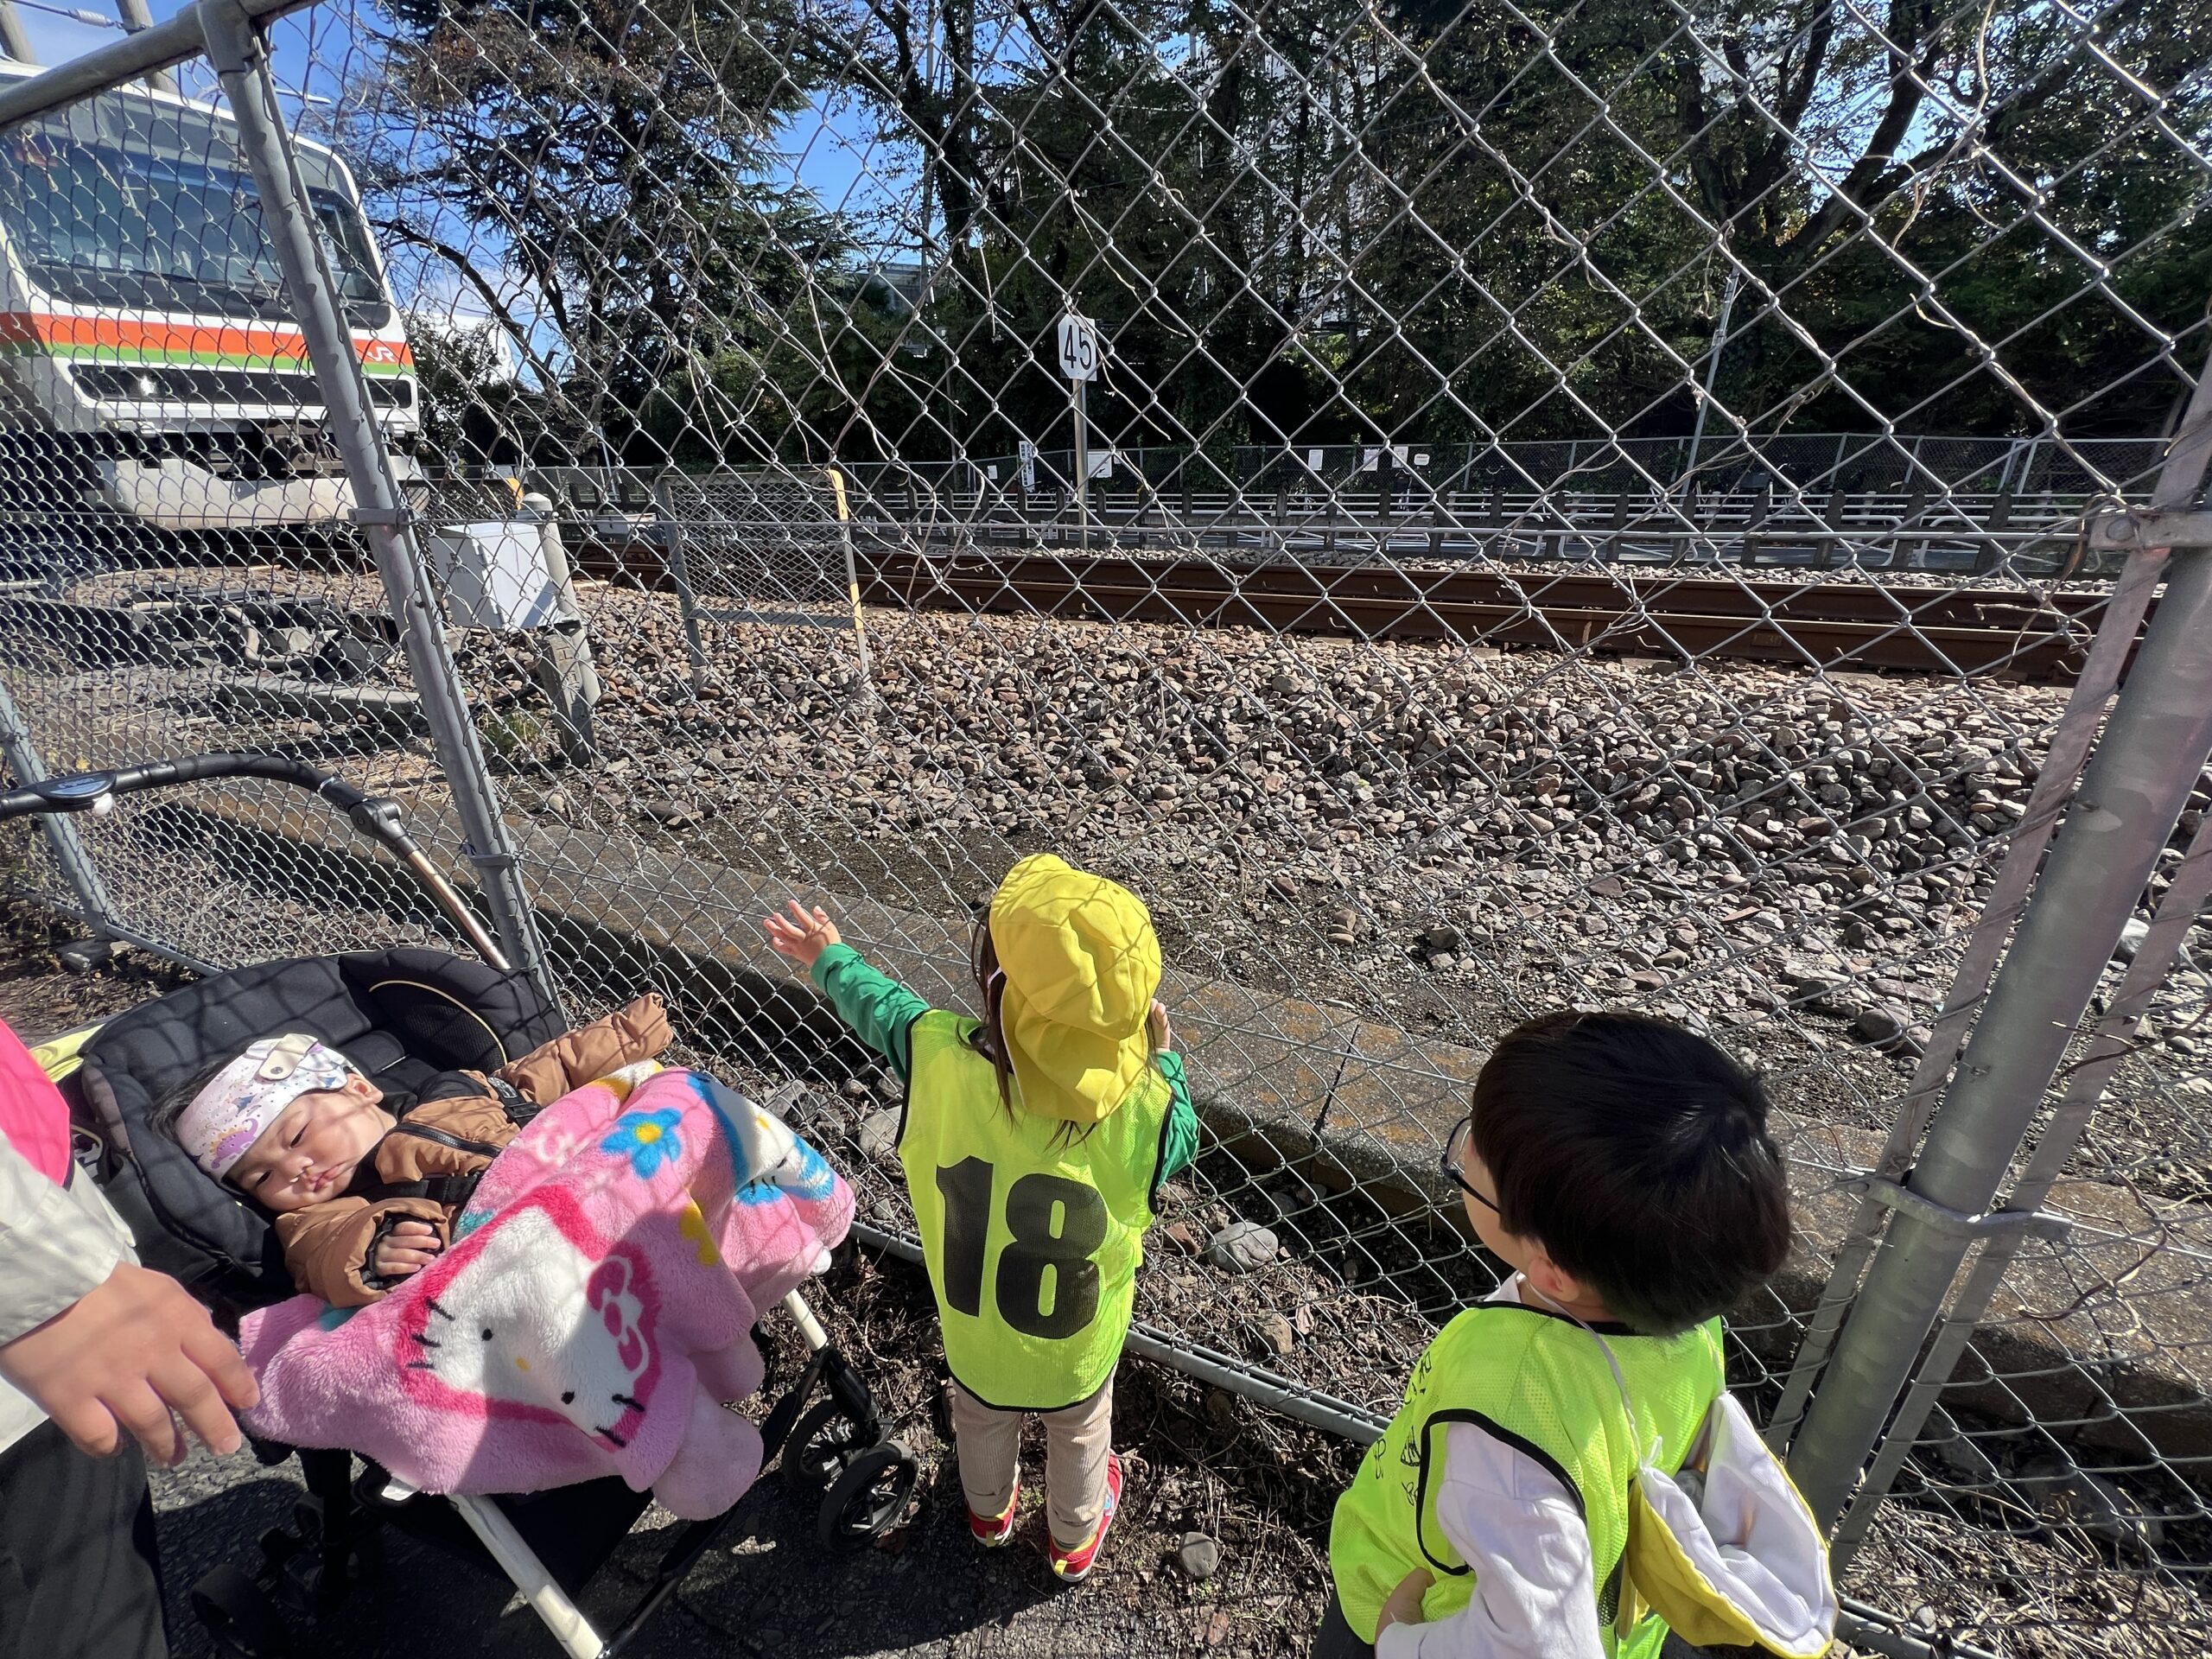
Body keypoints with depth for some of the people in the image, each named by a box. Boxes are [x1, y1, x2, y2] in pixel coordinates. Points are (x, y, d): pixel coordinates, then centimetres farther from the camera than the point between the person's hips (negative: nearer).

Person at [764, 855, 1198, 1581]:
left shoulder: (941, 1057, -36)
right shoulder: (1143, 1110, -37)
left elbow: (879, 1005, -13)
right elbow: (1181, 1140, -12)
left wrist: (831, 960, 7)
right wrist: (1159, 1056, -2)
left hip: (972, 1327, 1)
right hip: (1079, 1347, -1)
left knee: (981, 1419, 36)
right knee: (1080, 1435, 34)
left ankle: (989, 1509, 67)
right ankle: (1075, 1538, 63)